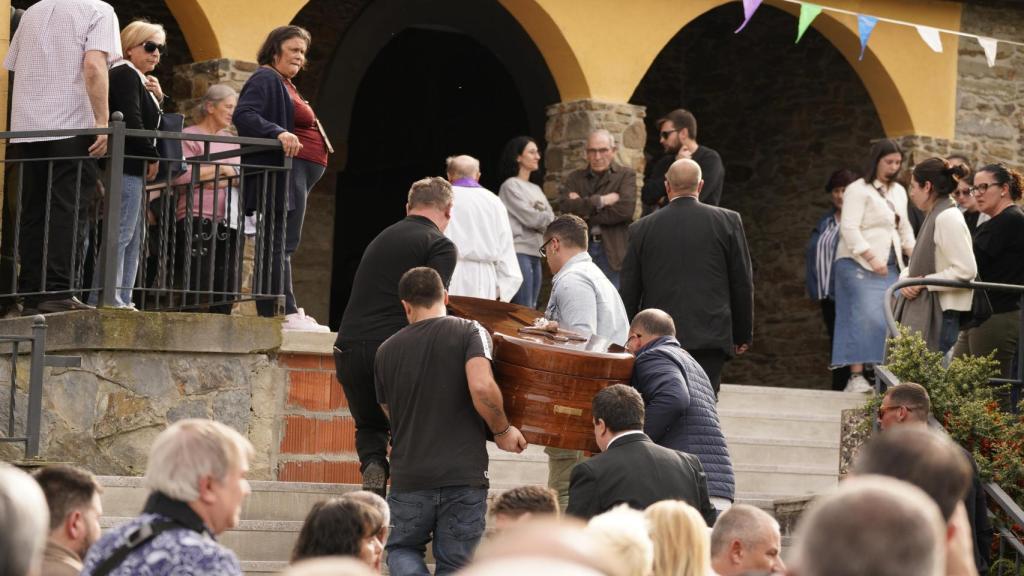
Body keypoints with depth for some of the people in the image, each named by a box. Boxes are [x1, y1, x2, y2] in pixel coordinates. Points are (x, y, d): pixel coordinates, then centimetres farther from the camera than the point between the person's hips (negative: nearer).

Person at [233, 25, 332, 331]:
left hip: (298, 176, 11)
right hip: (283, 171, -11)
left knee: (280, 245, 10)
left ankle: (280, 311, 10)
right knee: (281, 243, -13)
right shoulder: (265, 79, -6)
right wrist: (278, 133, -30)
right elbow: (243, 115, -19)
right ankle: (284, 314, -18)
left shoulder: (285, 85, 25)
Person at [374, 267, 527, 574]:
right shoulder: (470, 332, -3)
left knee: (402, 549, 20)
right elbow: (482, 388, -19)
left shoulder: (386, 351, 8)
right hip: (464, 474, -2)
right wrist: (502, 431, -4)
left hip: (409, 477, 2)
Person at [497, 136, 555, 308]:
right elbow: (529, 218, -11)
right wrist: (547, 216, 5)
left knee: (531, 309, 5)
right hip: (519, 251, -8)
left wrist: (540, 217, -7)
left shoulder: (535, 189, 19)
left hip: (535, 253, 8)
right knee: (524, 311, -13)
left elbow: (551, 222, 12)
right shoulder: (510, 186, -4)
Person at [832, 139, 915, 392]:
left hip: (889, 267, 7)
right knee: (864, 318, -16)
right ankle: (856, 376, -18)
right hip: (859, 265, -7)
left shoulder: (899, 192, 19)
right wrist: (871, 257, -20)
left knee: (888, 320, -2)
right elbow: (849, 228, -13)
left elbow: (904, 229, 25)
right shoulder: (858, 190, -4)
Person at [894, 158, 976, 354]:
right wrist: (906, 279, 1)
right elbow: (918, 263, 23)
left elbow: (966, 270, -20)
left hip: (942, 314, -9)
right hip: (921, 311, 9)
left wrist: (924, 281, -15)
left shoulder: (948, 218, -13)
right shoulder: (933, 216, 16)